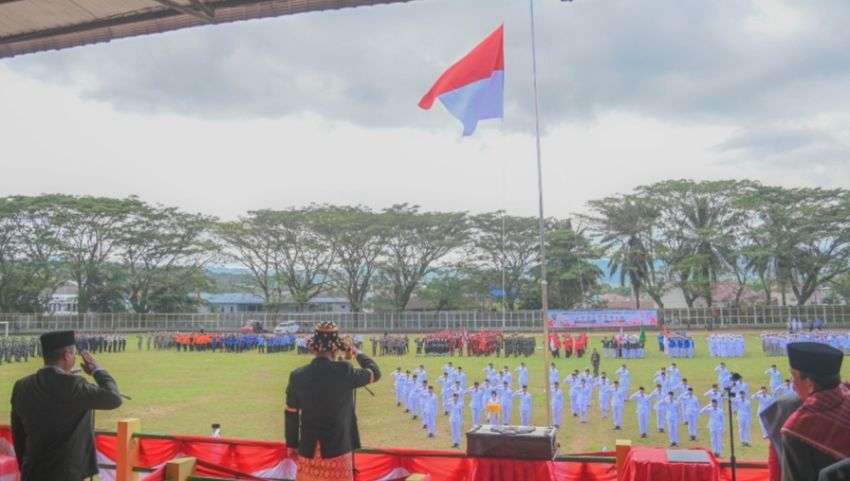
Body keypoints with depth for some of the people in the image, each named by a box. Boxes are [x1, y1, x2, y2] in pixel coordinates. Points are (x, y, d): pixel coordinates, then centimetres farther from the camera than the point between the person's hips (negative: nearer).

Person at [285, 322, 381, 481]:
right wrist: (357, 353, 18)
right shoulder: (344, 371, -14)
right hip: (337, 449, -3)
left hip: (308, 450, 3)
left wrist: (292, 445, 17)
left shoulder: (297, 375, -5)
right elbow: (375, 373, 3)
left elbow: (291, 415, 4)